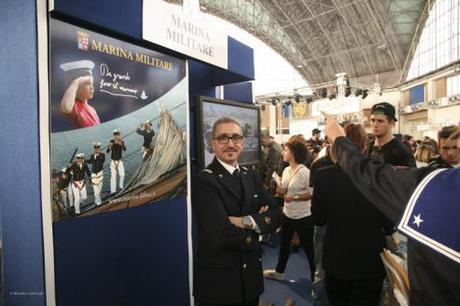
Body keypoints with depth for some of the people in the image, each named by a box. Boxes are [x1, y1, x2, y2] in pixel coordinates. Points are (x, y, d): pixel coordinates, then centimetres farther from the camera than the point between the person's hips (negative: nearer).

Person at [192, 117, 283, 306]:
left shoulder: (252, 176, 4)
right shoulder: (204, 181, -17)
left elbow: (276, 216, -3)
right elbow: (222, 234, -25)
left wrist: (248, 221, -20)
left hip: (251, 274, 6)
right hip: (217, 280, -5)